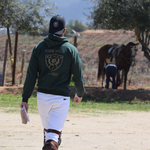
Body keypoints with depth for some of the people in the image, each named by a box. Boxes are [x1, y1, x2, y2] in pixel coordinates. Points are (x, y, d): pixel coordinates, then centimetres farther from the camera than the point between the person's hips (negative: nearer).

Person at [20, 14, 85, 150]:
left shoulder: (39, 48, 0)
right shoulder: (71, 49, -4)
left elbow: (31, 76, -3)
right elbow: (78, 75, 0)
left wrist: (25, 98, -1)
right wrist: (80, 93, 19)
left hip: (43, 96, 3)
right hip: (62, 98, -3)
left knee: (47, 130, 21)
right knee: (54, 133, -7)